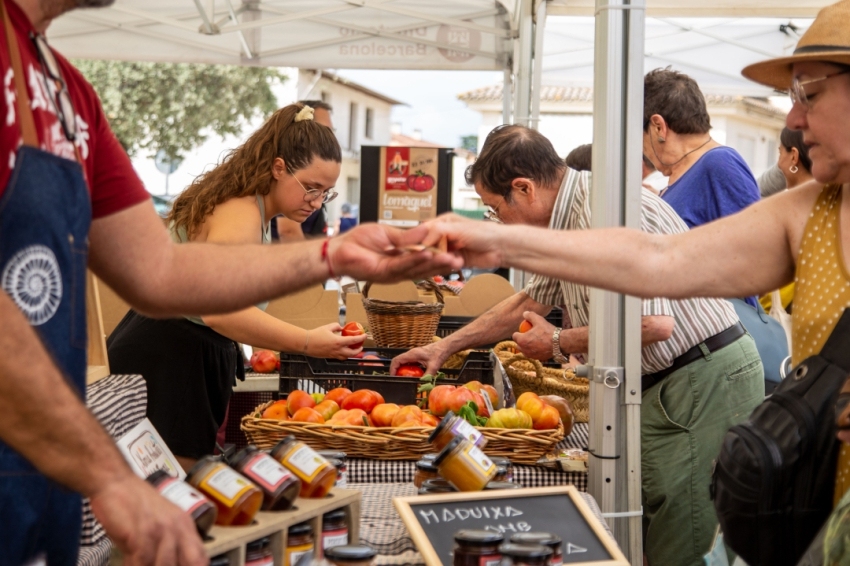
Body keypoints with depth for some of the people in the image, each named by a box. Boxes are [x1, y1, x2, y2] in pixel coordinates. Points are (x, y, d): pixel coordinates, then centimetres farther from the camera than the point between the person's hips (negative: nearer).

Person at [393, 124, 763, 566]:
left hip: (703, 381, -11)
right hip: (667, 385, 11)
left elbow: (654, 322, -27)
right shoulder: (569, 220, 14)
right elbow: (531, 301, 30)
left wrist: (559, 343, -12)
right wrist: (445, 347, 31)